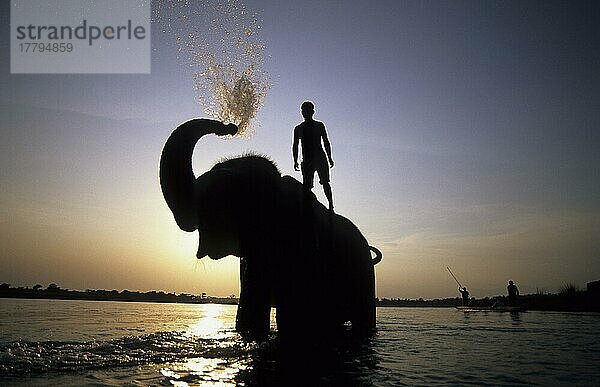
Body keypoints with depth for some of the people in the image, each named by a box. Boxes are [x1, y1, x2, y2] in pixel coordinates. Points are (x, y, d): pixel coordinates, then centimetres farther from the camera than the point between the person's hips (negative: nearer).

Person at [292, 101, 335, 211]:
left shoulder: (319, 126, 10)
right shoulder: (298, 129, 14)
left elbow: (326, 142, 10)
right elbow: (295, 146, 14)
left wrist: (329, 158, 2)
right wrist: (295, 161, 4)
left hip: (320, 158, -1)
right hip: (307, 160, 1)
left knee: (325, 182, -11)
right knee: (306, 185, -5)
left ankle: (331, 205, -9)